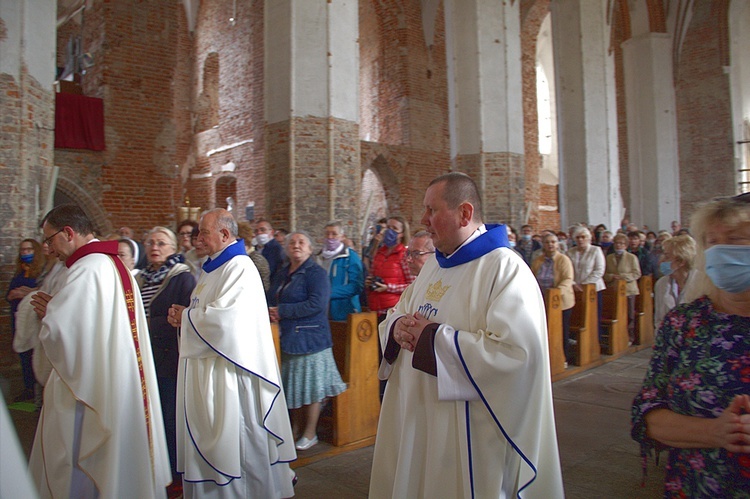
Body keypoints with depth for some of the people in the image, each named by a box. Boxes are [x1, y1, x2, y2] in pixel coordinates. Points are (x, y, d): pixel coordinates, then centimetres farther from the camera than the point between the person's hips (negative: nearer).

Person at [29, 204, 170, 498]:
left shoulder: (87, 270, -19)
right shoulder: (117, 266, 11)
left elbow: (57, 330, -24)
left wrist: (49, 311, -3)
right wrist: (56, 307, 10)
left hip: (88, 388, -9)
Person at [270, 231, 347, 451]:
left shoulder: (316, 272, -12)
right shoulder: (285, 272, 12)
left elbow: (316, 304, -23)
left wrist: (282, 311, -16)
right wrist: (275, 313, -1)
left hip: (310, 336, -7)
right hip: (289, 337, 7)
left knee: (310, 384, 2)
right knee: (294, 385, 14)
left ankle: (310, 433, 15)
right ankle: (296, 428, 29)